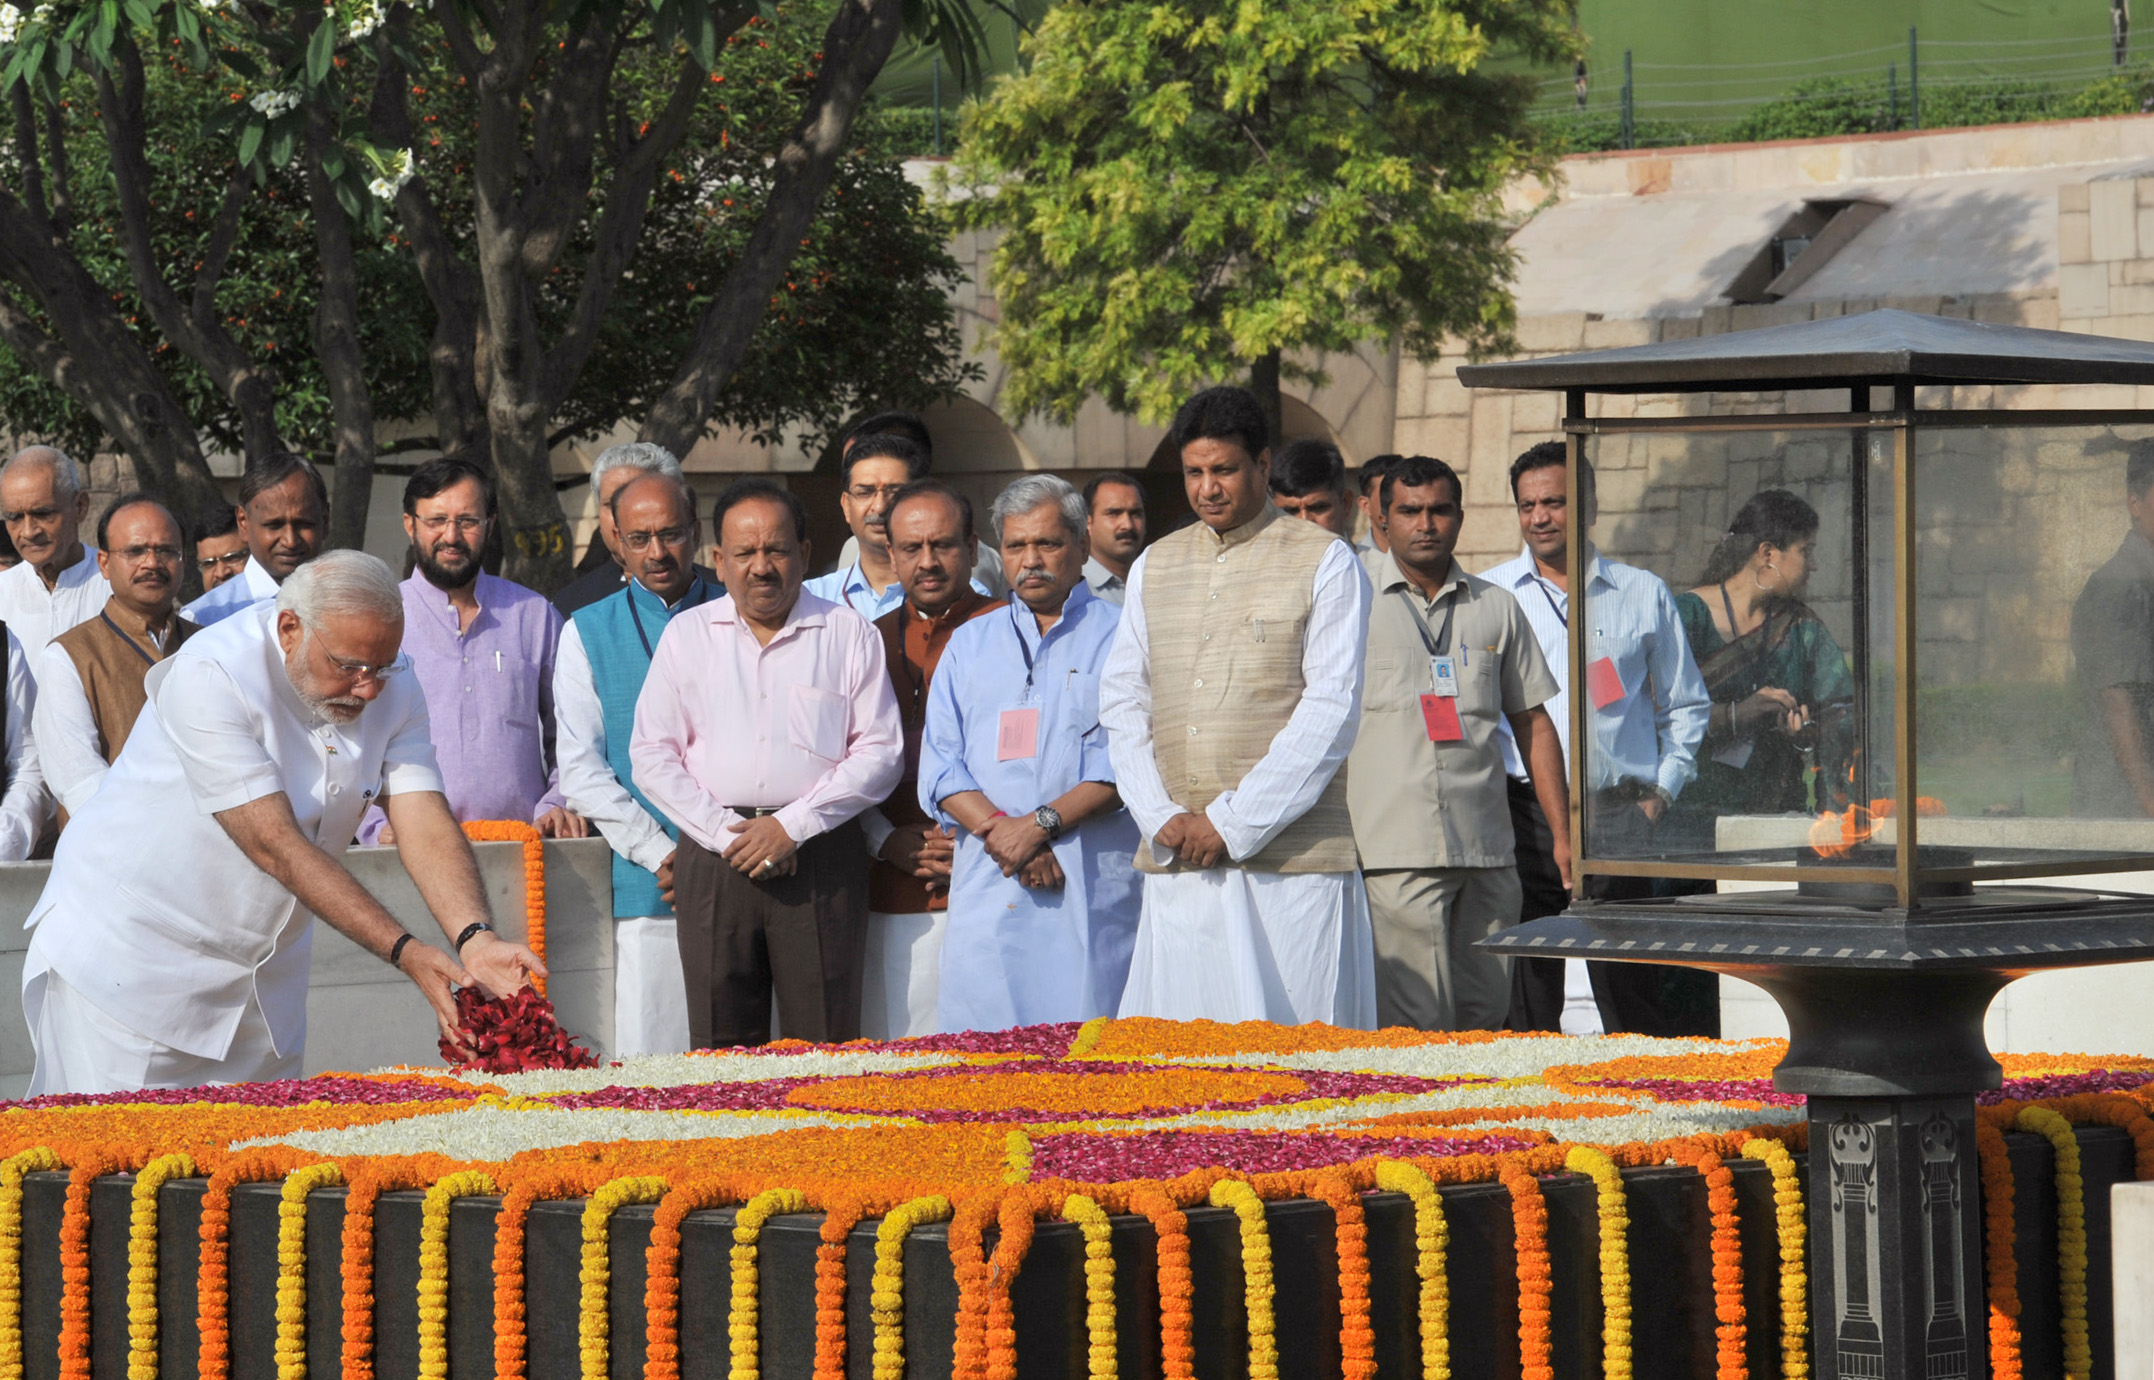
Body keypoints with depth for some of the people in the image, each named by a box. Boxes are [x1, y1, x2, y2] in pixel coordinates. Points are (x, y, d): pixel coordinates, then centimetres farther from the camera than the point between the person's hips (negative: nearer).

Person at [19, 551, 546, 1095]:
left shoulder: (392, 692, -4)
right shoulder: (209, 677, -25)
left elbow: (426, 825, -13)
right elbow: (274, 845, -29)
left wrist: (475, 940, -33)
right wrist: (404, 951, -35)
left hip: (261, 973, 6)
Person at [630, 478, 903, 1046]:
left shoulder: (848, 633, 8)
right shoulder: (687, 634, 12)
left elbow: (880, 750, 2)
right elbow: (652, 755, 8)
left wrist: (791, 826, -8)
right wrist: (725, 832, -6)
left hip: (820, 856, -1)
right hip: (714, 858, 1)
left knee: (827, 1050, -4)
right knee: (722, 1046, -1)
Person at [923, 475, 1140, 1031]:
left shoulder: (1121, 636, 8)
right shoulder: (970, 644, 20)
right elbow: (941, 767, 11)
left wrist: (1043, 823, -13)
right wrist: (1003, 832, -7)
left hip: (1093, 891, -3)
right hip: (989, 886, 3)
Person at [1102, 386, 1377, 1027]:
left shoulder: (1325, 562, 2)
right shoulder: (1155, 568, 17)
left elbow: (1331, 710, -6)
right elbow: (1122, 701, 14)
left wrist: (1234, 823, -10)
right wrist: (1162, 818, -2)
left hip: (1289, 855, -4)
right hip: (1177, 862, 4)